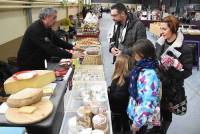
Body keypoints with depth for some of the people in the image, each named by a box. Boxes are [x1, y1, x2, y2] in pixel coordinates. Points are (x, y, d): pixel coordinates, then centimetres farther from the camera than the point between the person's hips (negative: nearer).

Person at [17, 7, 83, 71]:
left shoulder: (47, 28, 1)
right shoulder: (35, 29, -28)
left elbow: (56, 40, 8)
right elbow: (50, 48, -35)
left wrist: (72, 47, -5)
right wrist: (71, 55, -36)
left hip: (39, 63, 9)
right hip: (28, 65, -9)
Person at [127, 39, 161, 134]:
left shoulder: (149, 75, -31)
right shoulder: (141, 68, -4)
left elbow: (148, 103, -31)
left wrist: (138, 122, -23)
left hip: (142, 116, -7)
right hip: (135, 111, 7)